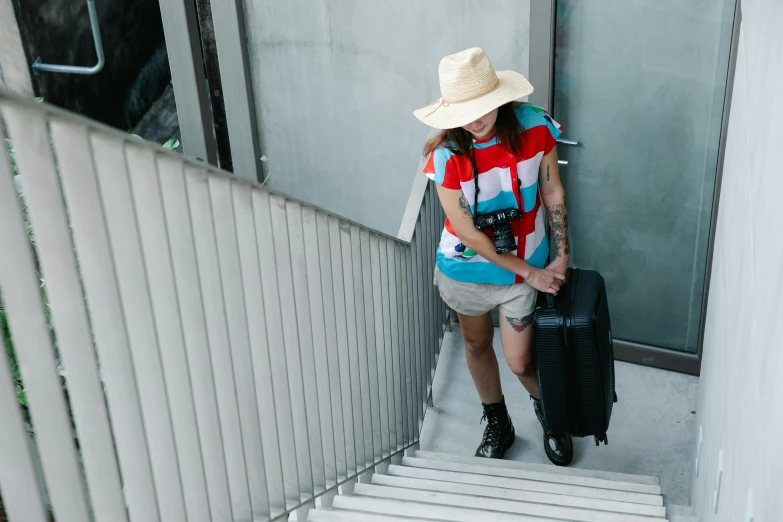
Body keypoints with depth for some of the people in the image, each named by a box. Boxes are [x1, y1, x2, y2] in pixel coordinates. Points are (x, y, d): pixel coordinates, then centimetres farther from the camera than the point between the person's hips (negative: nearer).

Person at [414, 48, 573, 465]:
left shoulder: (534, 126, -19)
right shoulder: (447, 156, -25)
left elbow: (552, 193, -5)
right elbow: (465, 231, -19)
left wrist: (561, 259, -4)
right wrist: (529, 273, -15)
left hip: (524, 266, 0)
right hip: (467, 269, 0)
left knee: (520, 362, 6)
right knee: (477, 346, 21)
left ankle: (548, 411, 42)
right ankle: (497, 424, 48)